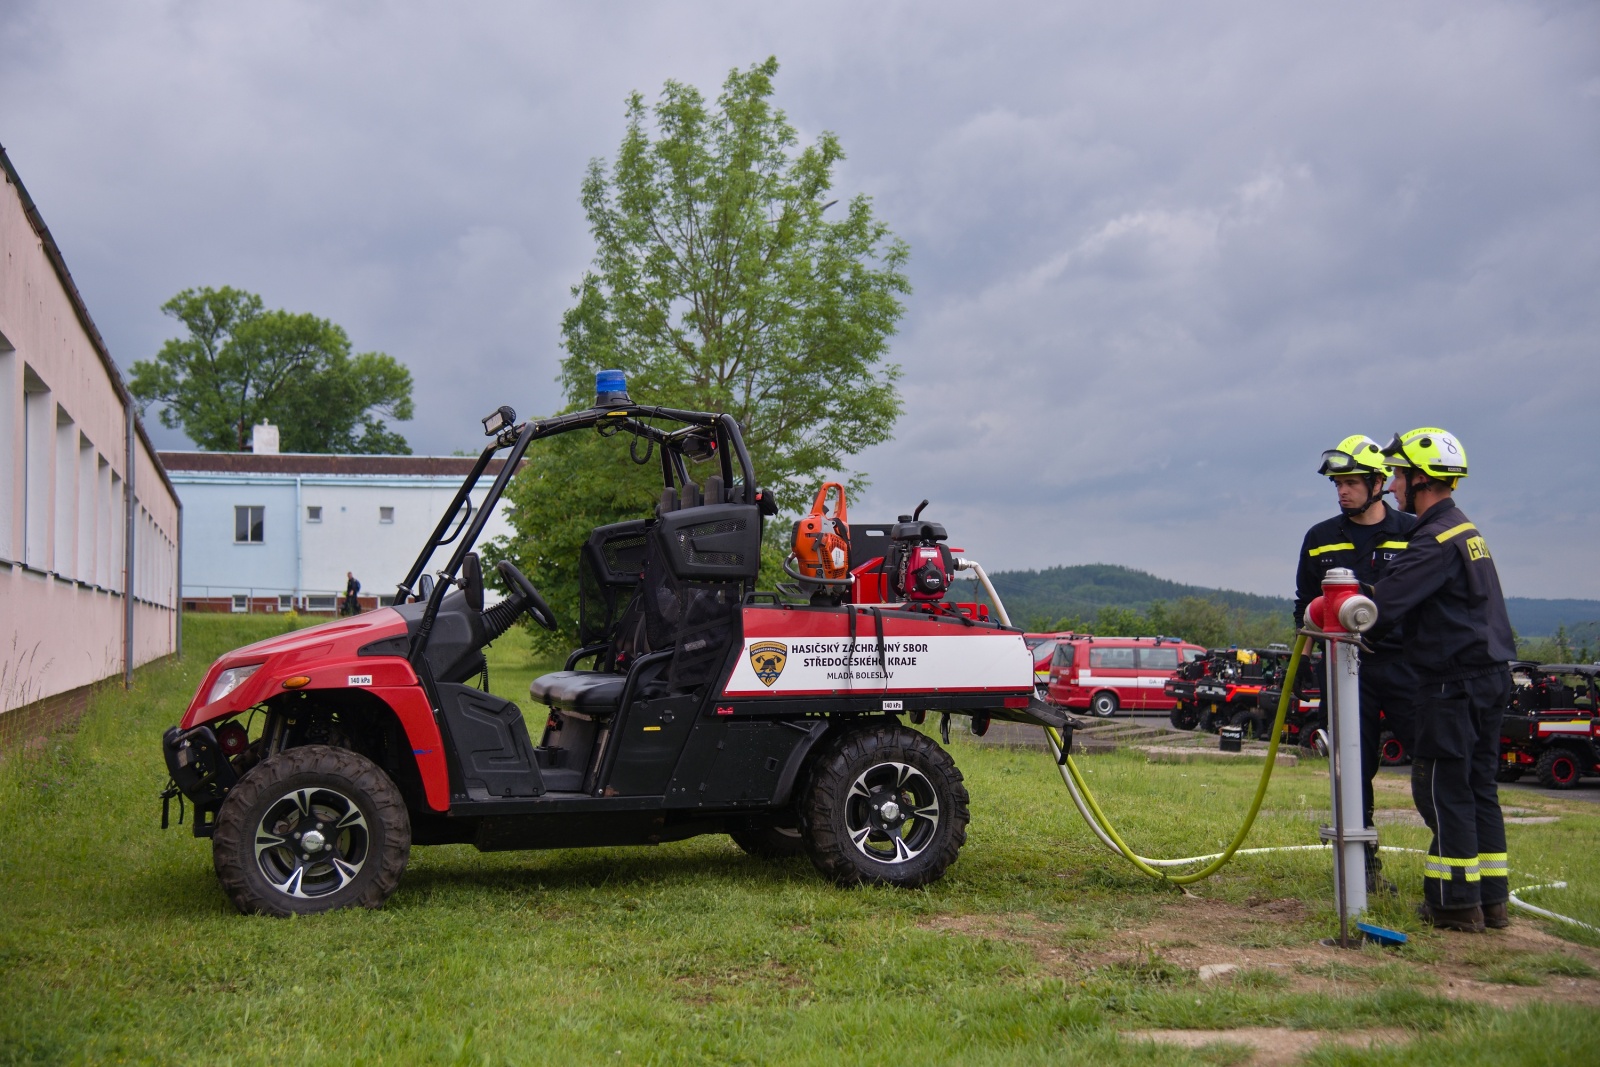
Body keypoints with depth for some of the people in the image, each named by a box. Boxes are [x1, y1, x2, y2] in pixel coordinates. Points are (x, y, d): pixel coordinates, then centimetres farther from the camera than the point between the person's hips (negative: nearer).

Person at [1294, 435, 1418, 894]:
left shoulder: (1413, 533, 3)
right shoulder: (1320, 539, 10)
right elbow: (1305, 604, 18)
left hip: (1403, 663, -2)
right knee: (1355, 770, 5)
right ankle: (1365, 865, 14)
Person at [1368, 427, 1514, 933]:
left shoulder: (1438, 539, -17)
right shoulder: (1466, 530, 16)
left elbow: (1384, 606, -23)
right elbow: (1404, 597, 18)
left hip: (1453, 683, -10)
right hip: (1489, 677, 10)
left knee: (1443, 789, -3)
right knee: (1477, 787, 13)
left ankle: (1456, 902, 1)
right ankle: (1491, 899, 17)